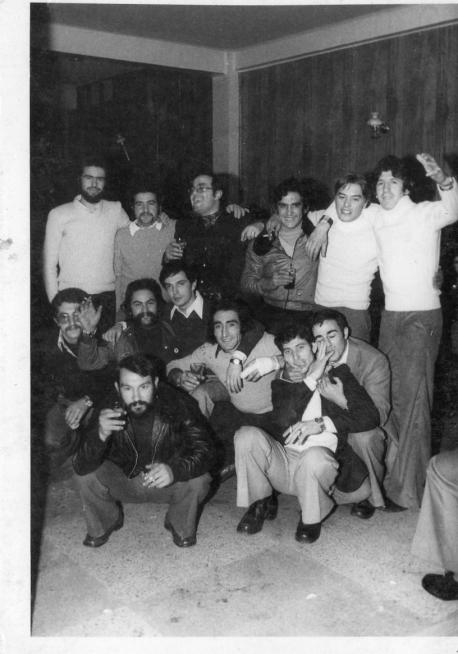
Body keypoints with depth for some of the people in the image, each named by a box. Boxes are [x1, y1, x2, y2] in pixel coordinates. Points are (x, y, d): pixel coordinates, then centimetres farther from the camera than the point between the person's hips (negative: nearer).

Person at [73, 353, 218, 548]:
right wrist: (100, 435, -50)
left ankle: (180, 526, 6)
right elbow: (81, 467, -28)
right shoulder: (109, 410, -23)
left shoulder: (177, 405, -24)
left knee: (199, 481, -29)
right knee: (86, 474, -24)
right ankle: (103, 524, 9)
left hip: (168, 482, -1)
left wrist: (175, 470, -48)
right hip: (123, 480, 1)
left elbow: (205, 450, -27)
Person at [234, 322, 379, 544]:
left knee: (315, 455, -38)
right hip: (283, 460, 3)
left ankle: (312, 519, -7)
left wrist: (322, 423, -14)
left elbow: (370, 417, -5)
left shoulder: (338, 375, 10)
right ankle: (260, 504, 0)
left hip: (320, 460, -2)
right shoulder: (281, 383, 15)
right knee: (247, 435, -23)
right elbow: (281, 423, -8)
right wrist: (311, 379, -8)